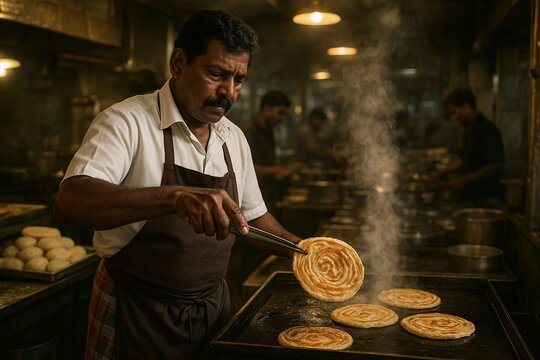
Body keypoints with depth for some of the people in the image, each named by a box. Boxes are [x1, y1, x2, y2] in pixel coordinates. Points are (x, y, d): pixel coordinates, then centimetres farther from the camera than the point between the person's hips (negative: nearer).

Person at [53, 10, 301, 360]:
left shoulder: (234, 137, 4)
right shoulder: (126, 121, -16)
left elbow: (253, 216, 14)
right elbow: (69, 203, -31)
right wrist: (174, 196, -44)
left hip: (212, 306, 6)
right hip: (136, 314, -6)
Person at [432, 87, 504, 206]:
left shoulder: (488, 130, -14)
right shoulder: (470, 130, 14)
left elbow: (496, 165, -20)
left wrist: (464, 180, -19)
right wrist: (441, 172, 16)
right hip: (469, 196, 8)